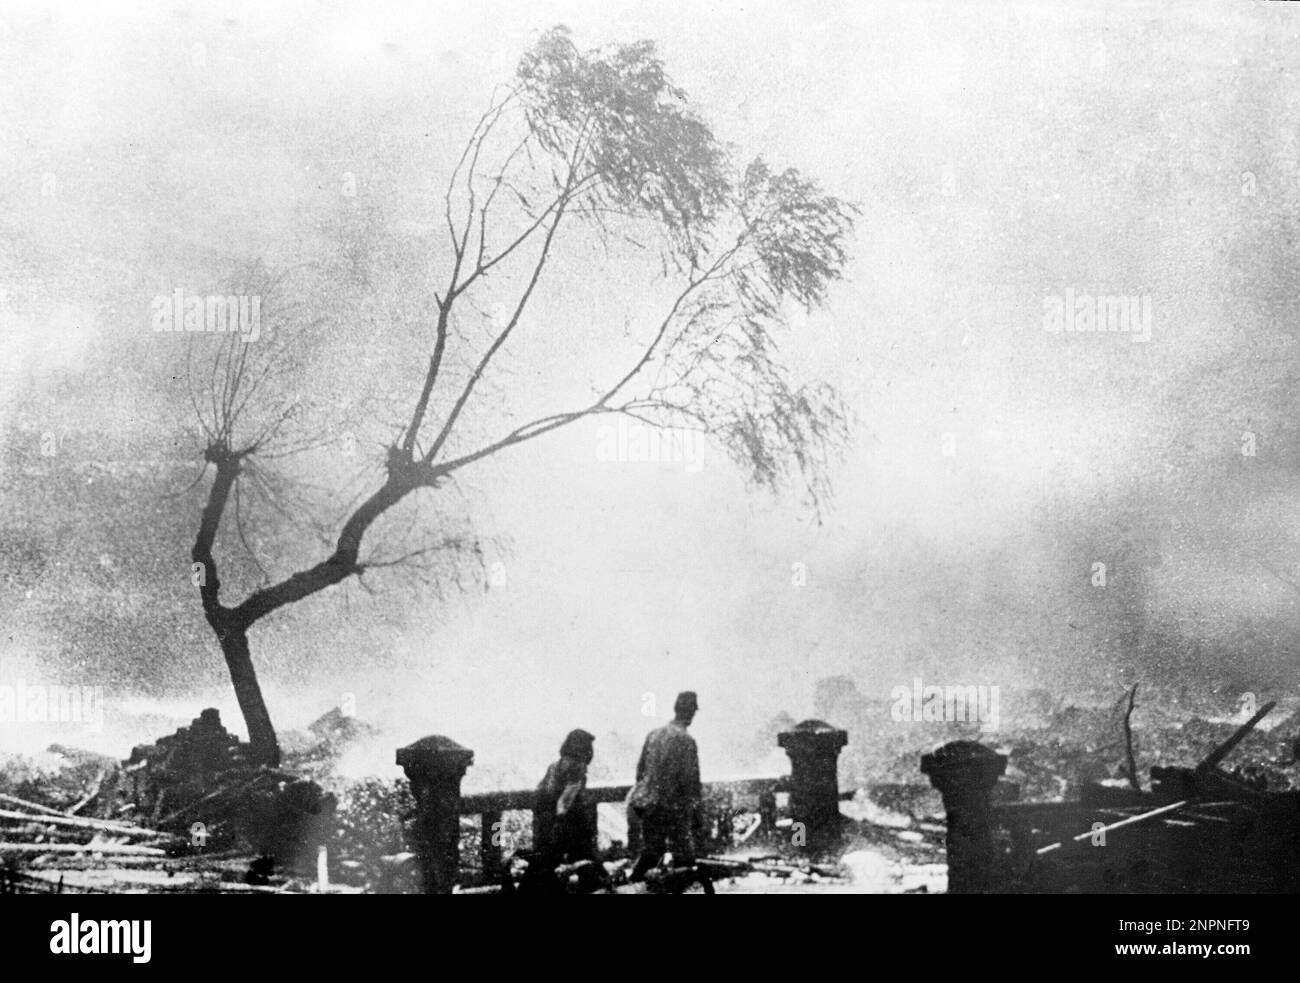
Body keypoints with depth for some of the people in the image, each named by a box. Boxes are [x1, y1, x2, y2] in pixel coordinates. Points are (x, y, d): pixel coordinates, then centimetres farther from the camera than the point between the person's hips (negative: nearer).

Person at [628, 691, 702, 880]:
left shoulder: (652, 735, 4)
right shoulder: (685, 741, -14)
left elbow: (640, 770, 10)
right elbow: (690, 780, -15)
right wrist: (695, 811, -7)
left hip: (649, 806, 6)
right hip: (675, 807, -6)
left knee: (650, 851, 18)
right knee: (684, 857, 5)